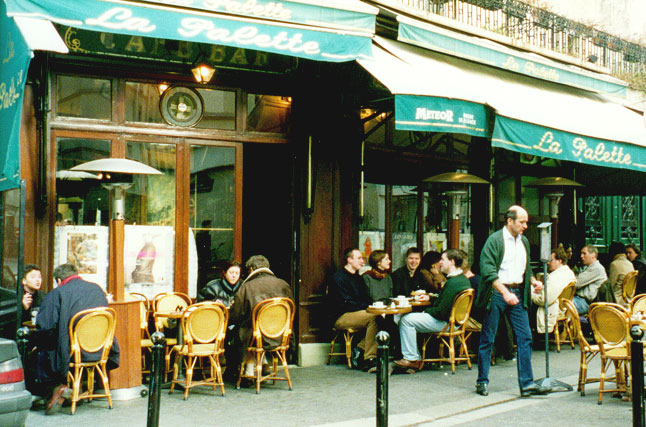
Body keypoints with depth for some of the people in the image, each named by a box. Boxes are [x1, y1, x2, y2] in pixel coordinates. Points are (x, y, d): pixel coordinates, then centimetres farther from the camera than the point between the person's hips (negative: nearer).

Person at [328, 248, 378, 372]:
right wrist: (366, 307, -16)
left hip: (358, 313, 8)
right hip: (342, 318, -7)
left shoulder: (358, 278, 21)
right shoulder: (339, 278, -6)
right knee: (373, 316, -31)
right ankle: (369, 359, -29)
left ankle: (360, 348, -13)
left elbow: (367, 300, 20)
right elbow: (346, 303, -15)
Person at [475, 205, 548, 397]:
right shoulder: (494, 240, -8)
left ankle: (527, 383, 5)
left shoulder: (524, 242, 14)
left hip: (517, 293, 6)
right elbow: (488, 271, -17)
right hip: (496, 293, -6)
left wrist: (533, 280, 5)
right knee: (487, 339, 2)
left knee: (525, 337, 0)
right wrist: (505, 292, -24)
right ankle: (482, 381, 13)